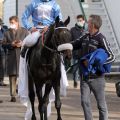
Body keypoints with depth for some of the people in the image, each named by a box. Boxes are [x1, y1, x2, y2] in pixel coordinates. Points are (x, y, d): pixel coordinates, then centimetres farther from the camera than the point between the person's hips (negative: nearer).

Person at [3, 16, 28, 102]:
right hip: (11, 57, 2)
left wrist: (22, 44, -13)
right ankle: (13, 96, 3)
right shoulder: (7, 32, 11)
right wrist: (11, 44, -13)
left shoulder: (24, 31, 7)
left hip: (22, 56, -2)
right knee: (12, 76, 0)